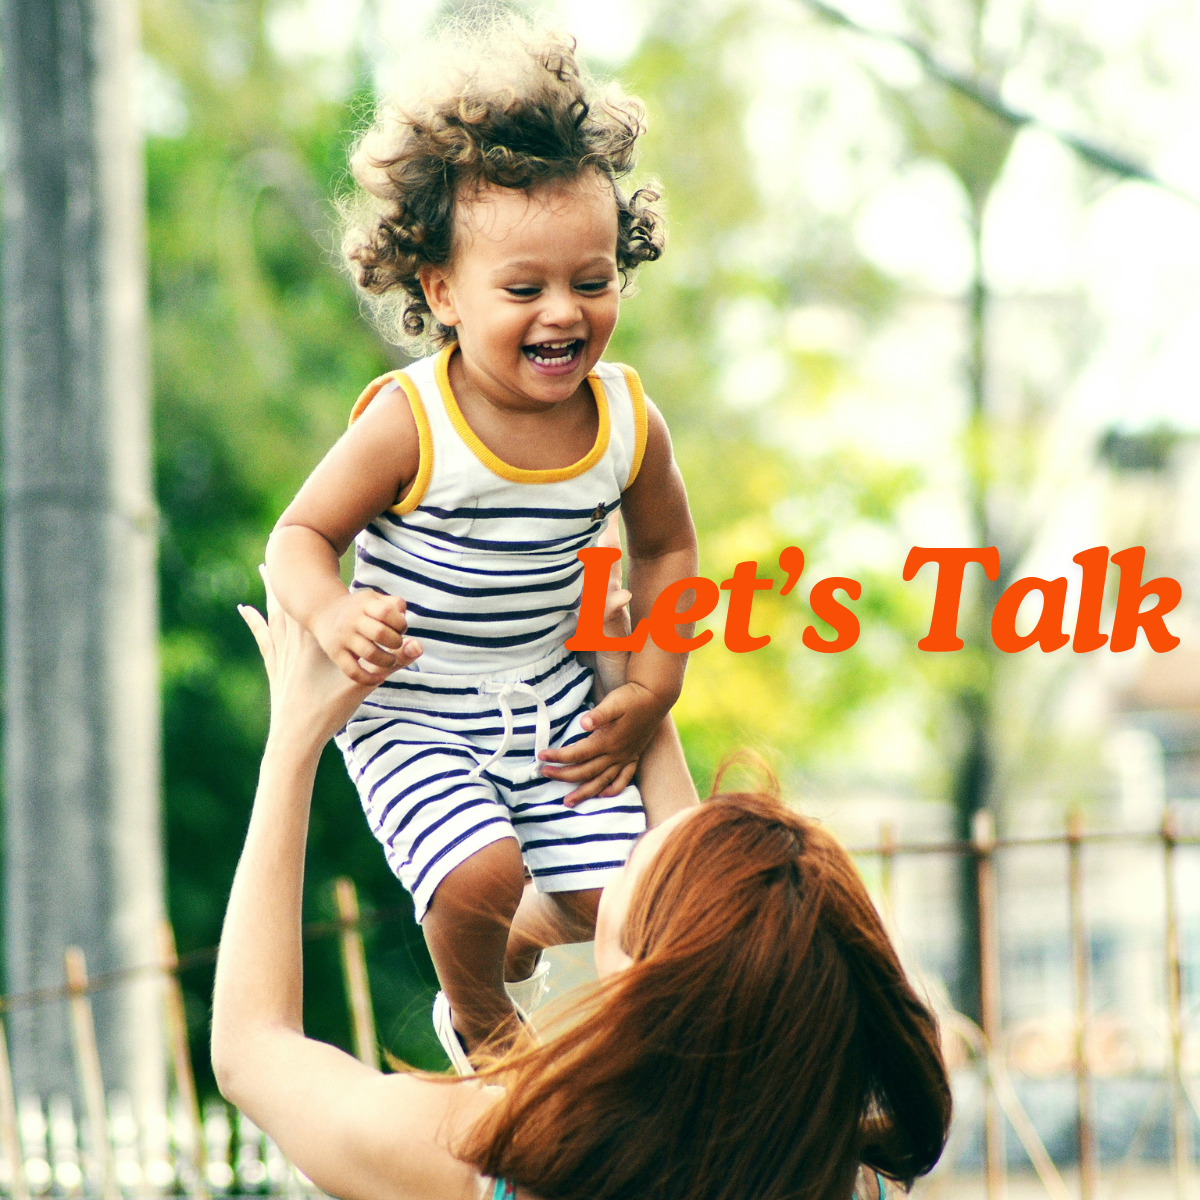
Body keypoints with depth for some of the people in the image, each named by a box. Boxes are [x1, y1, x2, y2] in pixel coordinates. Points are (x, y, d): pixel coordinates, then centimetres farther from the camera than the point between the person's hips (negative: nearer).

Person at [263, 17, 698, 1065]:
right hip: (412, 713, -4)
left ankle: (517, 944, 35)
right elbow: (302, 532, -13)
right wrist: (330, 613, -35)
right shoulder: (409, 425, -22)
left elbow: (665, 548, 9)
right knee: (478, 877, -24)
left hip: (553, 702, 4)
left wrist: (652, 693, 3)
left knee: (612, 899, -2)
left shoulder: (628, 422, -9)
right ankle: (477, 1019, 11)